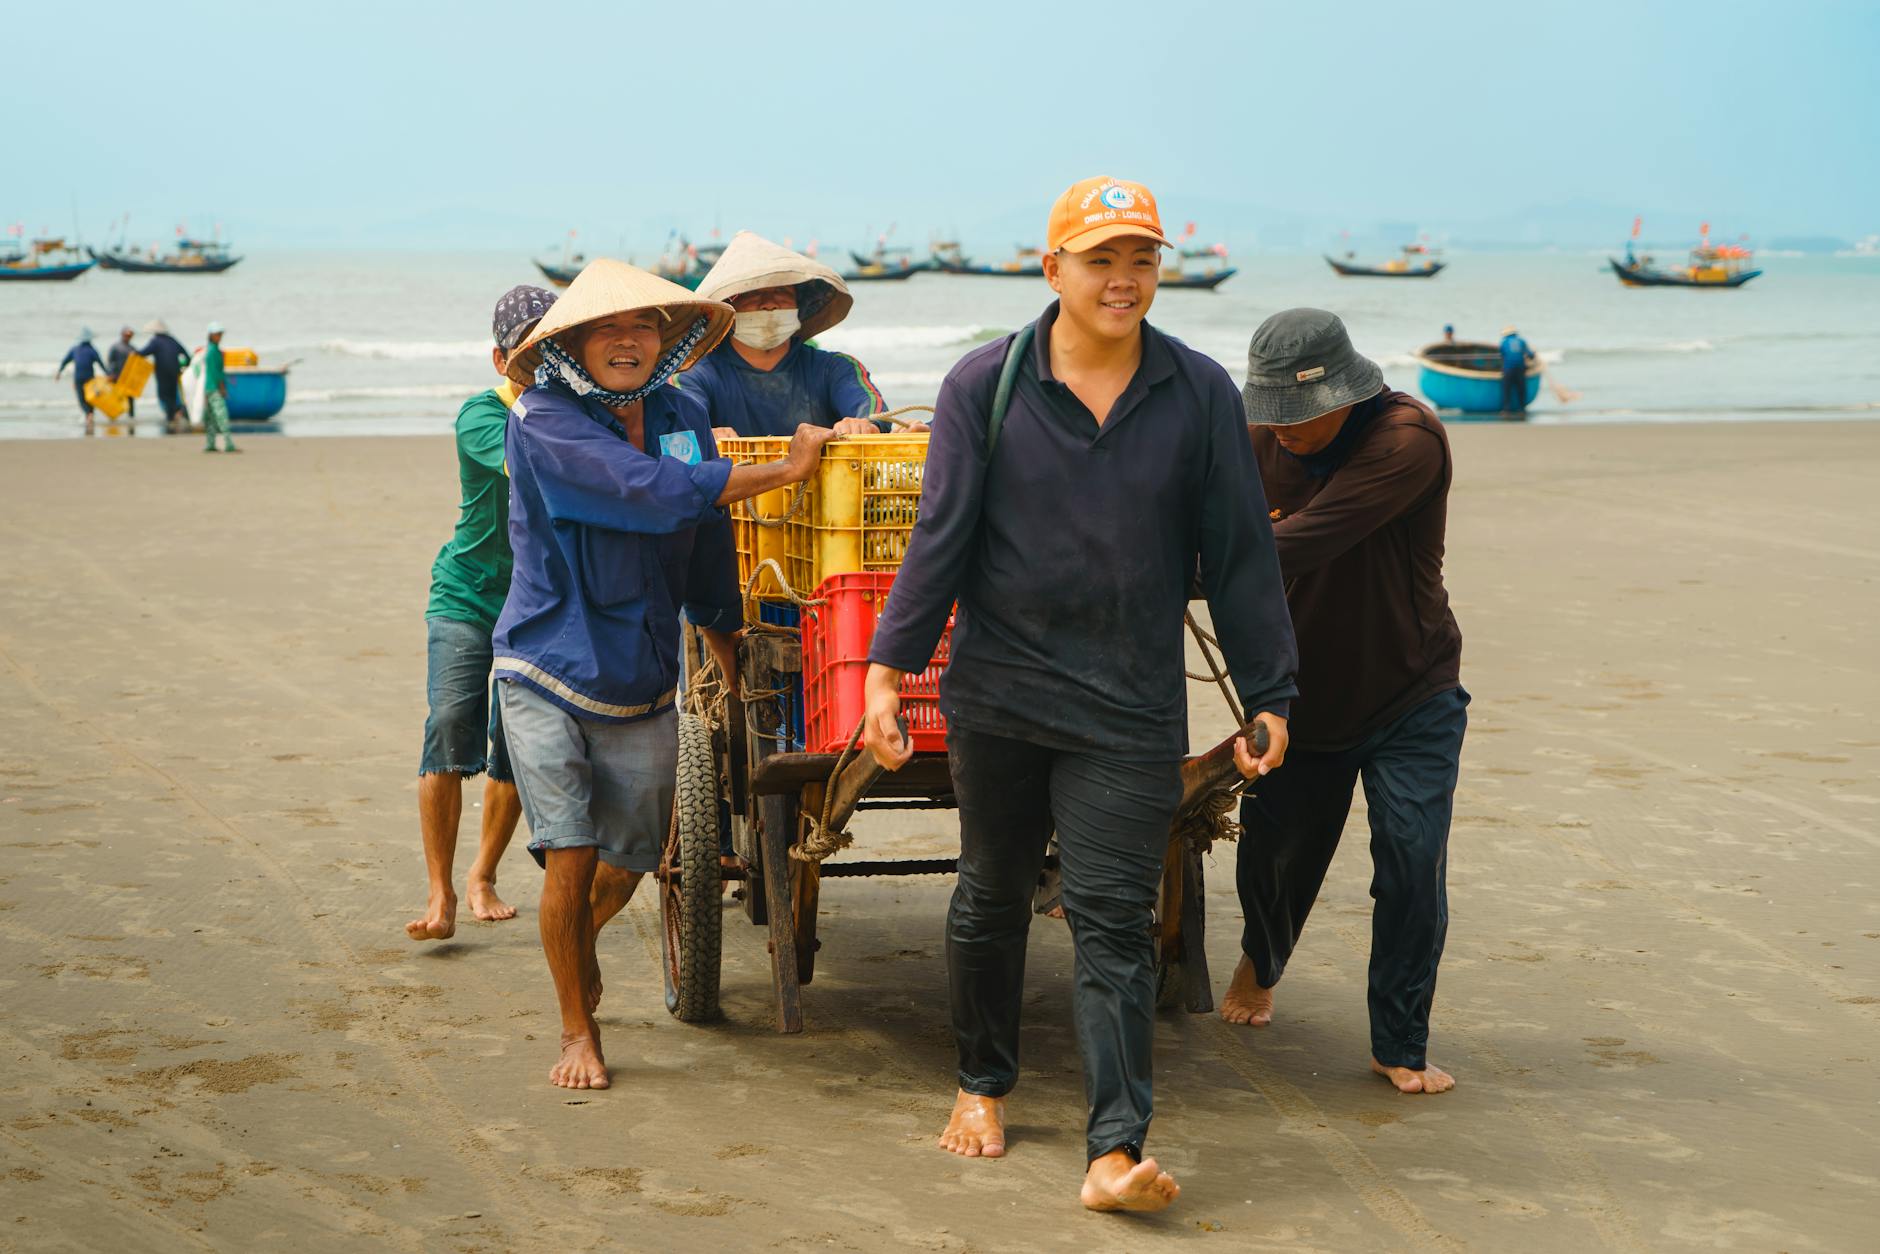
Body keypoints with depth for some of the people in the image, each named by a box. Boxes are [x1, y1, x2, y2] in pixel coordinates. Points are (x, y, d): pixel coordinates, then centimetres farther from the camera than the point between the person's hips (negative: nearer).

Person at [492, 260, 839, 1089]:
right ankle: (578, 1031, 11)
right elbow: (648, 491, -27)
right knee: (570, 857, -9)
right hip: (550, 671, -5)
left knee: (631, 857, 14)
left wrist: (732, 664, 18)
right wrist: (784, 471, -22)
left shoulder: (681, 418, 3)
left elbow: (706, 553, 13)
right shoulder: (543, 422, -15)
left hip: (643, 679, 5)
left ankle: (577, 941, 47)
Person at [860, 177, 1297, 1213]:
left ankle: (1115, 1152, -8)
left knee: (1113, 921, -6)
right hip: (997, 692, 1)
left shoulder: (1200, 394, 1)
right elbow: (940, 536, -1)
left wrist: (1269, 693, 4)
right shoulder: (985, 385, -1)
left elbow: (1240, 554, 4)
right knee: (990, 896, 16)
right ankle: (984, 1085, 36)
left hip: (1131, 709, -1)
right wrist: (888, 666, -6)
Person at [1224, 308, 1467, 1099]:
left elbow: (1301, 543, -32)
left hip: (1410, 699, -4)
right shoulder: (1265, 439, -4)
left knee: (1412, 866, -10)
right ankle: (1259, 966, 44)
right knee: (1275, 854, 11)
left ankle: (1400, 1047, 5)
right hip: (1304, 696, 4)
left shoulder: (1408, 439, -24)